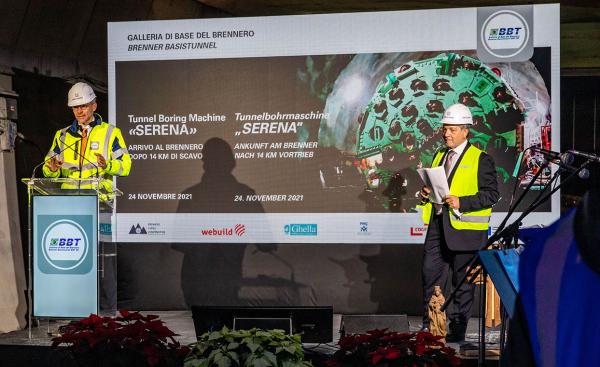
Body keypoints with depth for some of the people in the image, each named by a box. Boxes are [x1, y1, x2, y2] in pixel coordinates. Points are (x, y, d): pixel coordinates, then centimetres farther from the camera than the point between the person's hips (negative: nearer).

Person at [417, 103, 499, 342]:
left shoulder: (480, 159, -4)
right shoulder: (439, 156, 17)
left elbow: (492, 194, -9)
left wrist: (461, 202, -19)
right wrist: (426, 194, 5)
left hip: (464, 229, -6)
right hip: (437, 225, 6)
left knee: (463, 282, 3)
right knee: (430, 274, 7)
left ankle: (457, 329, 14)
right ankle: (429, 325, 18)